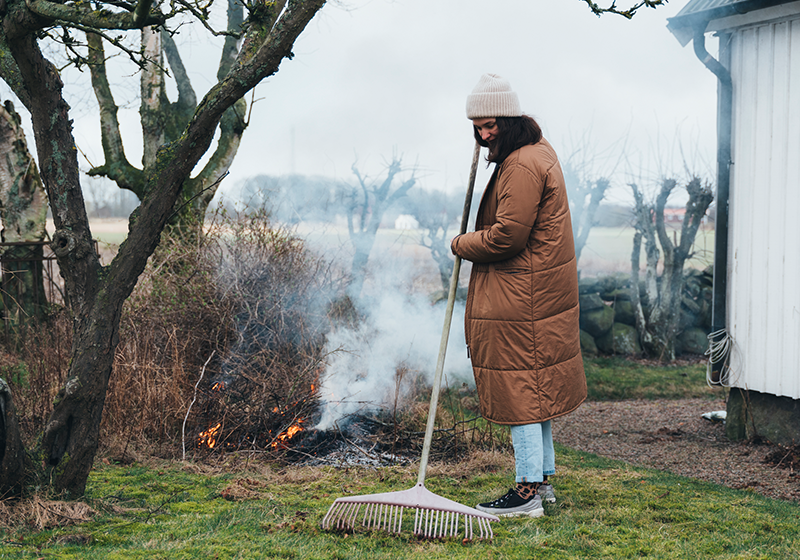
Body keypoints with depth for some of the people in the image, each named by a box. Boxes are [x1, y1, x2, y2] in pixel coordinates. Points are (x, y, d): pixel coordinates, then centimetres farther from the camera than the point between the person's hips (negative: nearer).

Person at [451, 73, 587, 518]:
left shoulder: (522, 168, -21)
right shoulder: (537, 149, 13)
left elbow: (507, 236, -24)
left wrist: (462, 244, -6)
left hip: (522, 298, -11)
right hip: (542, 292, 11)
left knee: (521, 388, -6)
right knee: (535, 386, 17)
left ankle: (528, 491, -1)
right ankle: (543, 477, 26)